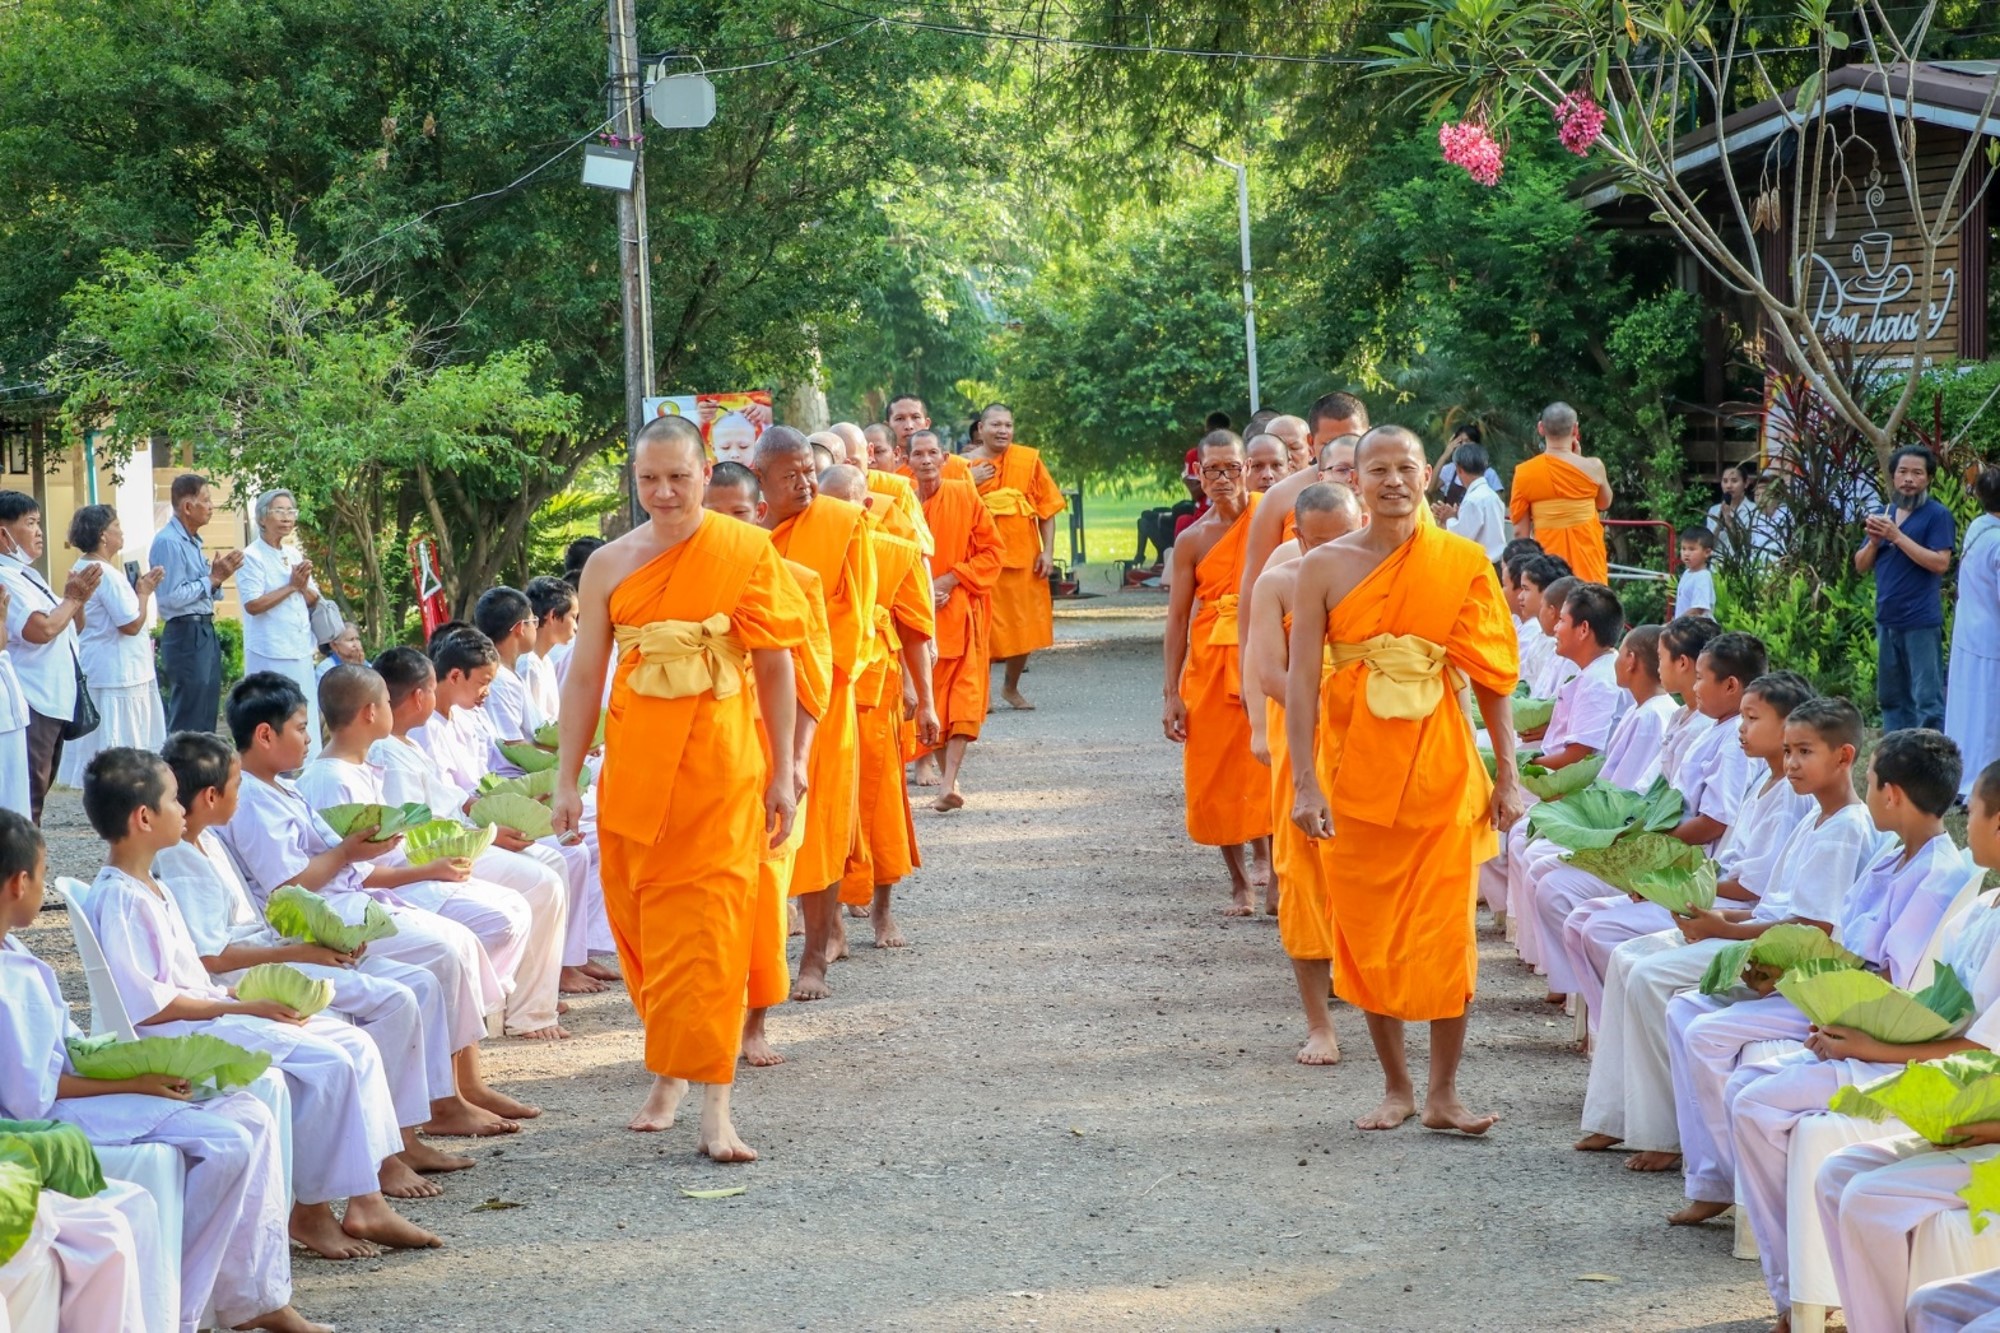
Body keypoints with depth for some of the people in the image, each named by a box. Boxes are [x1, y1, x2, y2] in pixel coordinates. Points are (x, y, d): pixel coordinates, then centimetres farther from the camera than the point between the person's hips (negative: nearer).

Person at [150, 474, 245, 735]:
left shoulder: (192, 542, 14)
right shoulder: (168, 542, -15)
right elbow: (172, 597, -22)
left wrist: (217, 577, 1)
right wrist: (212, 578, -14)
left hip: (205, 633, 10)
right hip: (186, 635, -10)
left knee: (206, 720, 13)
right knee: (187, 723, -7)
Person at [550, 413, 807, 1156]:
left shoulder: (747, 552, -2)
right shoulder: (610, 565, 4)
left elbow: (775, 667, 2)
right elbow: (584, 678, 7)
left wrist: (783, 773, 0)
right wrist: (566, 782, 3)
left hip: (721, 760, -3)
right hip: (636, 760, 3)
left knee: (710, 926, -7)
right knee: (640, 920, 7)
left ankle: (714, 1104, -8)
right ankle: (669, 1071, 25)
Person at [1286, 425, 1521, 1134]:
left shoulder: (1460, 564, 1)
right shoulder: (1325, 566, -1)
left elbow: (1489, 674, 4)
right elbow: (1301, 677, -4)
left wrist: (1506, 774, 1)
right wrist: (1304, 783, -11)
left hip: (1441, 768, 0)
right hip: (1355, 769, 0)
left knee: (1446, 931, -1)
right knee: (1367, 932, 6)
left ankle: (1443, 1093, 9)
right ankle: (1396, 1087, 19)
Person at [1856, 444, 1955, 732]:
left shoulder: (1937, 515, -5)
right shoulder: (1885, 514, 14)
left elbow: (1940, 563, -17)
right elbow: (1861, 566, 14)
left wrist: (1897, 536, -19)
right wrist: (1874, 541, -6)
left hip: (1921, 622, -7)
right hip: (1887, 619, 7)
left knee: (1927, 700, -8)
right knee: (1892, 698, 14)